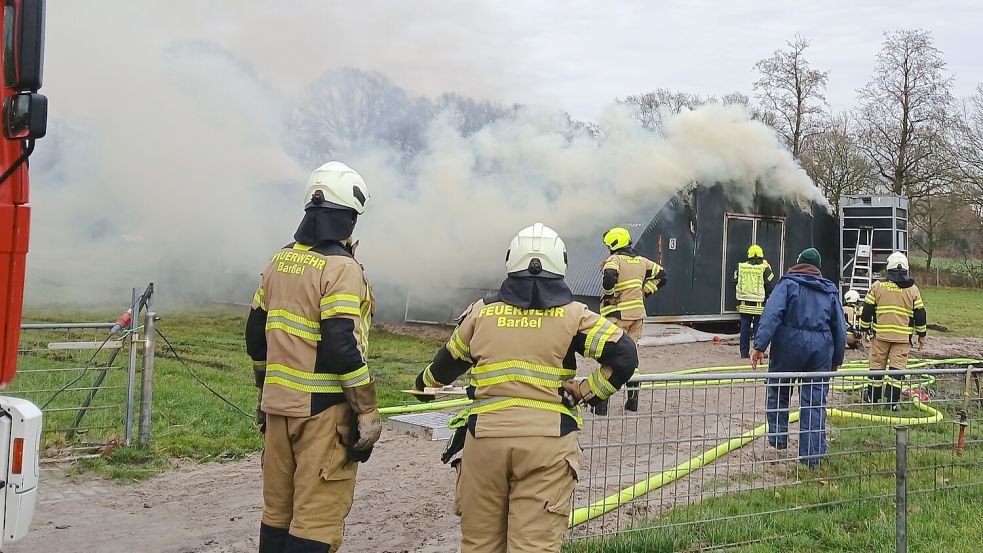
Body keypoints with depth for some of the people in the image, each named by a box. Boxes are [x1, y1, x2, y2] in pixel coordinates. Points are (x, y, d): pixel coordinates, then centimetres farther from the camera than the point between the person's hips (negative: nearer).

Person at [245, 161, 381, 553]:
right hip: (323, 409, -8)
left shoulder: (280, 260, 10)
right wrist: (367, 412, -14)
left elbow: (255, 335, 15)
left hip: (278, 404, 8)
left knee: (278, 510, 17)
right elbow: (342, 347, -21)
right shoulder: (340, 268, -13)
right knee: (317, 519, -2)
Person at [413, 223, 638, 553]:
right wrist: (589, 392, 9)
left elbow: (449, 361, 26)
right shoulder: (572, 315, 3)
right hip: (546, 441, -2)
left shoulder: (482, 311, 11)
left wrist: (426, 384, 47)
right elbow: (624, 355, -5)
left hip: (484, 437, 2)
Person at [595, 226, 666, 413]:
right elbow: (661, 275, 16)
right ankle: (633, 400, 19)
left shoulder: (615, 260, -10)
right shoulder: (641, 261, 11)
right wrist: (644, 292, 14)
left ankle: (602, 402, -6)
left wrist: (609, 295, -13)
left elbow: (609, 277, -30)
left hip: (617, 315, -6)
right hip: (637, 313, 7)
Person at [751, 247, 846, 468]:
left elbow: (772, 314, -12)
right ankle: (812, 456, 6)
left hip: (790, 343, -3)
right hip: (821, 347, 3)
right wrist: (837, 360, 24)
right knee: (815, 401, 5)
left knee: (778, 390, 17)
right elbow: (840, 328, 17)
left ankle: (778, 437, 19)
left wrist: (760, 345, -16)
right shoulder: (830, 290, 16)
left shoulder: (788, 283, 3)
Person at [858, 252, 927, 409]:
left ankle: (873, 396, 23)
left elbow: (867, 310, 0)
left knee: (877, 365, 11)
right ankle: (893, 401, 1)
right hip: (903, 337, 0)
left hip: (880, 334, 0)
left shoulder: (878, 286, -2)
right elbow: (920, 315, 4)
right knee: (897, 368, 2)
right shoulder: (913, 290, 1)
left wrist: (864, 328, 13)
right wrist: (922, 335, 13)